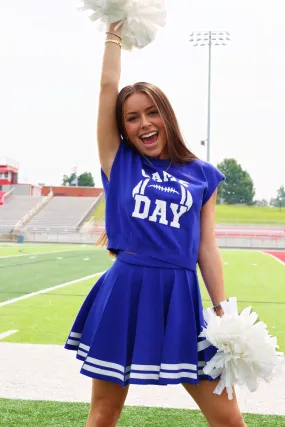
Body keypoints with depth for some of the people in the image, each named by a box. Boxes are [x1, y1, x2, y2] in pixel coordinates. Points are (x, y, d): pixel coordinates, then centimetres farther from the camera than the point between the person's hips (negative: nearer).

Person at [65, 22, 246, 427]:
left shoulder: (202, 175, 9)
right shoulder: (119, 163, 5)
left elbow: (207, 249, 8)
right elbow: (108, 86, 1)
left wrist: (224, 313, 4)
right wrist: (114, 35, 12)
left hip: (180, 297, 1)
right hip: (125, 293, -1)